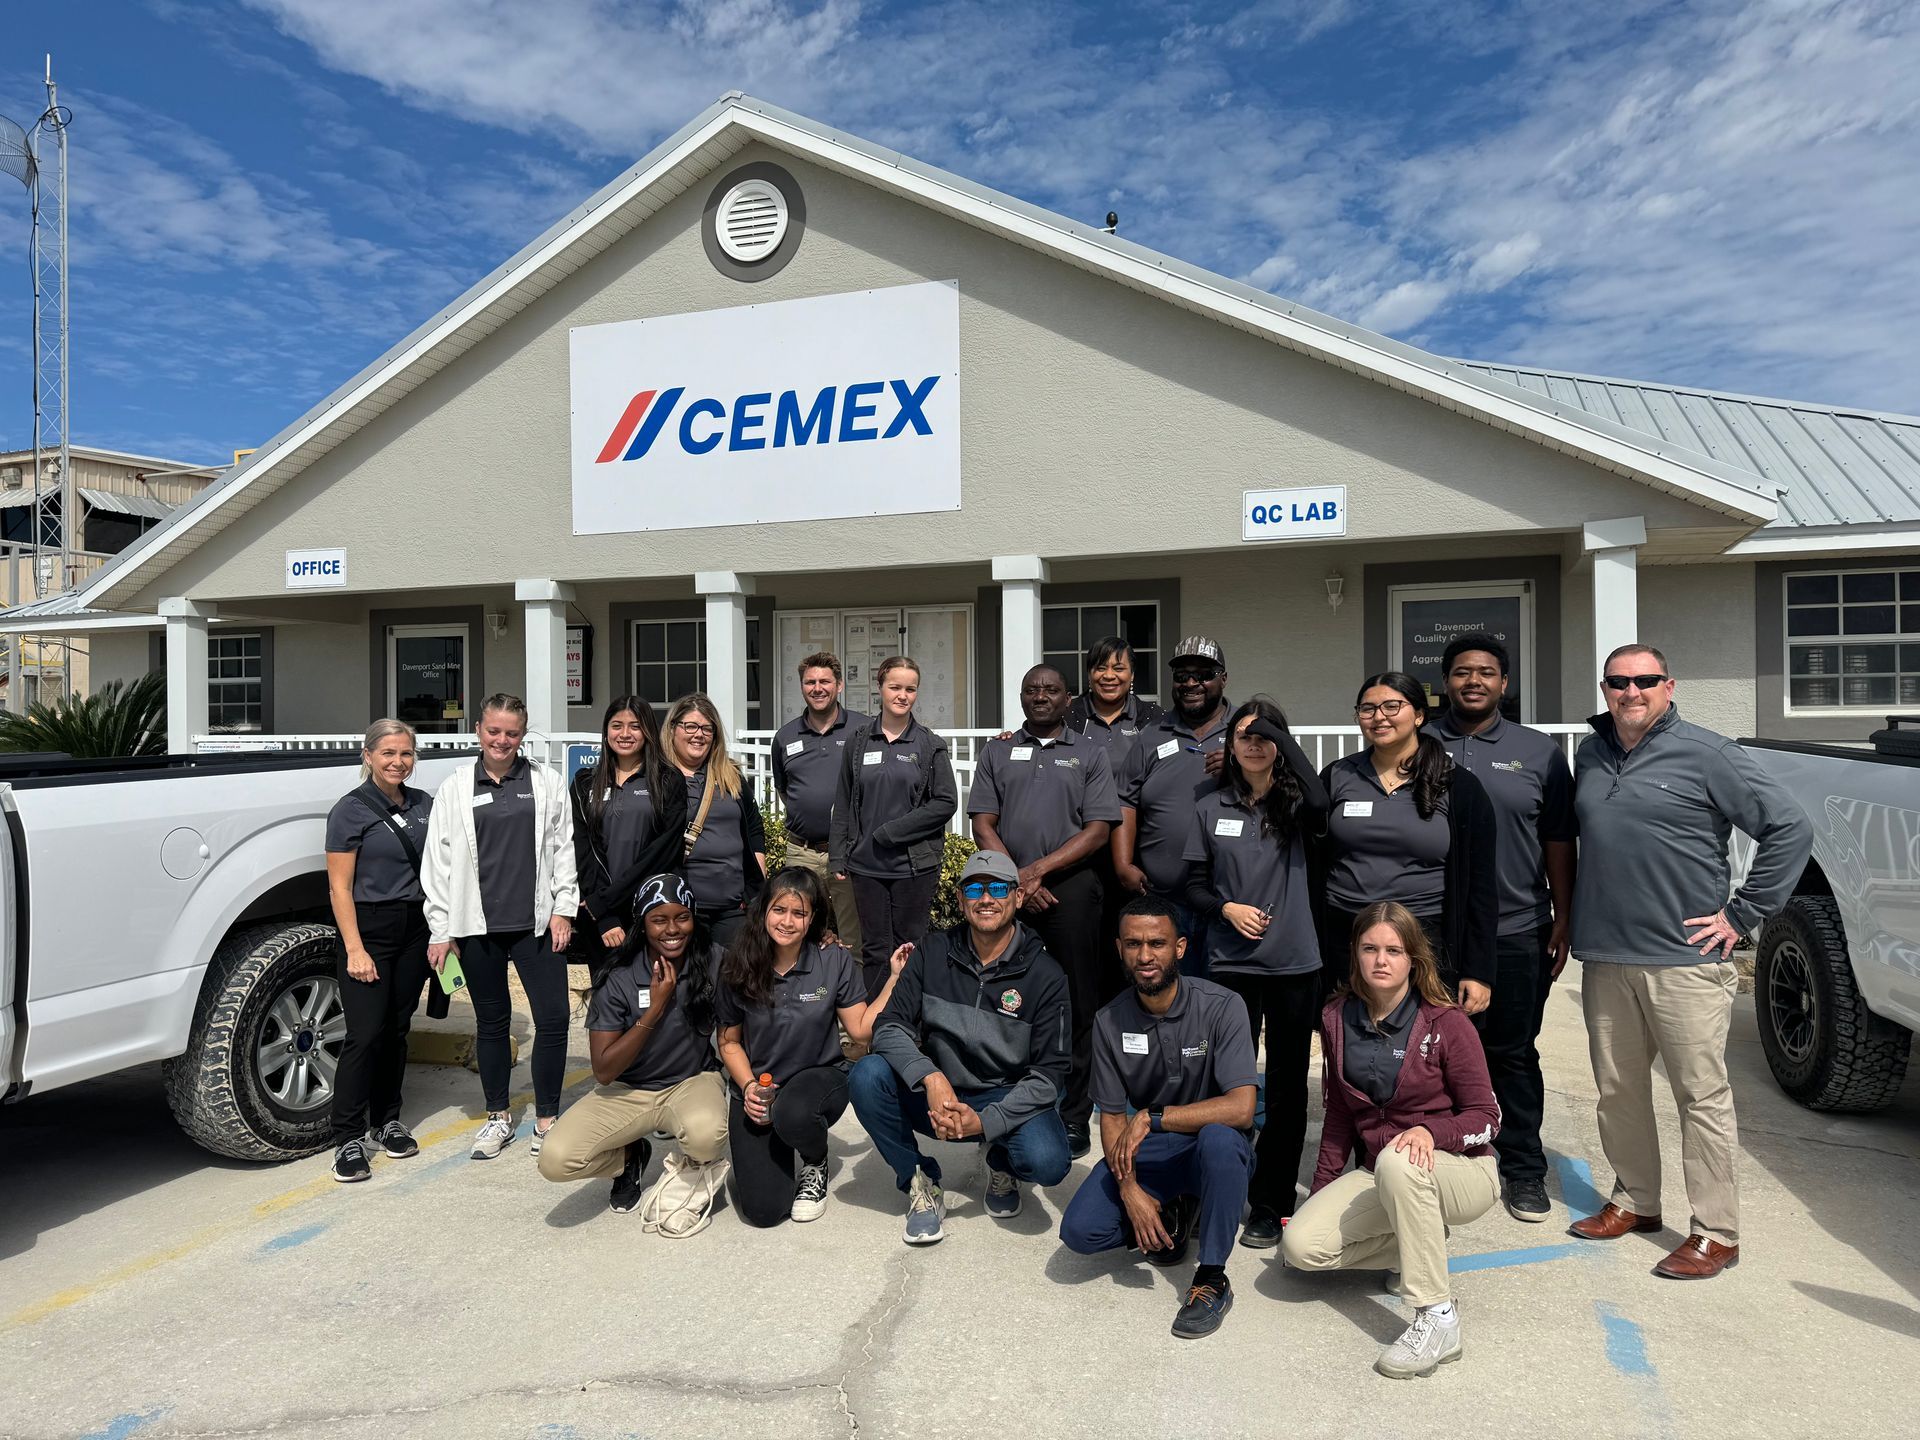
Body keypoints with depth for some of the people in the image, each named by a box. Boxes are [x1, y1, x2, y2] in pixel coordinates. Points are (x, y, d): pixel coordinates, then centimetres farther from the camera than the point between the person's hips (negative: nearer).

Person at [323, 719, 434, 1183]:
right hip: (369, 929, -5)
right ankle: (348, 1139, 3)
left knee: (397, 1028, 12)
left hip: (414, 930, 5)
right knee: (365, 1035, -6)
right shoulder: (351, 810, -8)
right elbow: (340, 887, -9)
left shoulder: (423, 805, 8)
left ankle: (386, 1122, 24)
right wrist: (355, 949, -15)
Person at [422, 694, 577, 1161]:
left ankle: (546, 1119, 12)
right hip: (478, 926, 1)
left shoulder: (546, 783, 6)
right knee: (491, 1021, 12)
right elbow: (438, 861, 4)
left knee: (553, 1018, -3)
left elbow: (562, 847, 6)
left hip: (536, 923, 0)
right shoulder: (454, 788, 5)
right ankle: (498, 1117, 27)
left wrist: (563, 909, 0)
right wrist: (440, 929, 1)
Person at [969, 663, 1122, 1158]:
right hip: (1007, 891, 2)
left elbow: (1098, 831, 0)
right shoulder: (997, 751, 14)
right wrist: (1016, 879, -6)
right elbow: (983, 824, 7)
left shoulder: (1089, 755, 9)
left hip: (1071, 890, -1)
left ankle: (1073, 1118, 10)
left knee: (1076, 1006, 1)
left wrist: (1039, 868, -10)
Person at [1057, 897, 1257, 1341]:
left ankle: (1212, 1279, -18)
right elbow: (1112, 1117, -1)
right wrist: (1129, 1187, -18)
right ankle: (1172, 1216, 10)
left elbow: (1240, 1107, -27)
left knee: (1219, 1138, -39)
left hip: (1214, 1150, -3)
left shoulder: (1221, 1006, -18)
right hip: (1145, 1152, 3)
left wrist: (1152, 1117, -29)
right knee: (1080, 1230, -19)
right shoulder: (1110, 1022, -5)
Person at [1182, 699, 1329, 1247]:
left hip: (1295, 962, -1)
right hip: (1232, 963, 1)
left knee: (1287, 1086, 7)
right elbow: (1194, 885, 9)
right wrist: (1228, 908, -11)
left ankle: (1271, 1203, 18)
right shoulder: (1211, 808, 6)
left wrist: (1279, 732, -20)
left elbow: (1319, 802, -25)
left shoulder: (1294, 805, 1)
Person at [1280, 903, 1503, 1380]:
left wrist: (1431, 1132, -29)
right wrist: (1321, 1191, 9)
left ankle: (1438, 1320, -28)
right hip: (1378, 1175, 5)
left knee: (1396, 1161, -40)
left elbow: (1488, 1116, -9)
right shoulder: (1337, 1020, 2)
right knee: (1300, 1245, -19)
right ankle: (1416, 1248, 6)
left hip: (1459, 1170, -5)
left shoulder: (1447, 1024, -12)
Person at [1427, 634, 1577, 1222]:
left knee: (1514, 1054, 10)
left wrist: (1563, 918, 3)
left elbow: (1558, 842, 6)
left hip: (1516, 932, 0)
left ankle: (1523, 1170, 23)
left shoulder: (1541, 752, 6)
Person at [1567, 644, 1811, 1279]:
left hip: (1685, 961, -5)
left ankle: (1715, 1232, 12)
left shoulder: (1704, 753, -6)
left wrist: (1742, 913, -7)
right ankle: (1634, 1200, 30)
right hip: (1604, 958, 6)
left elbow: (1790, 827, -6)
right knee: (1617, 1091, 14)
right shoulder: (1590, 754, 11)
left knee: (1702, 1096, 1)